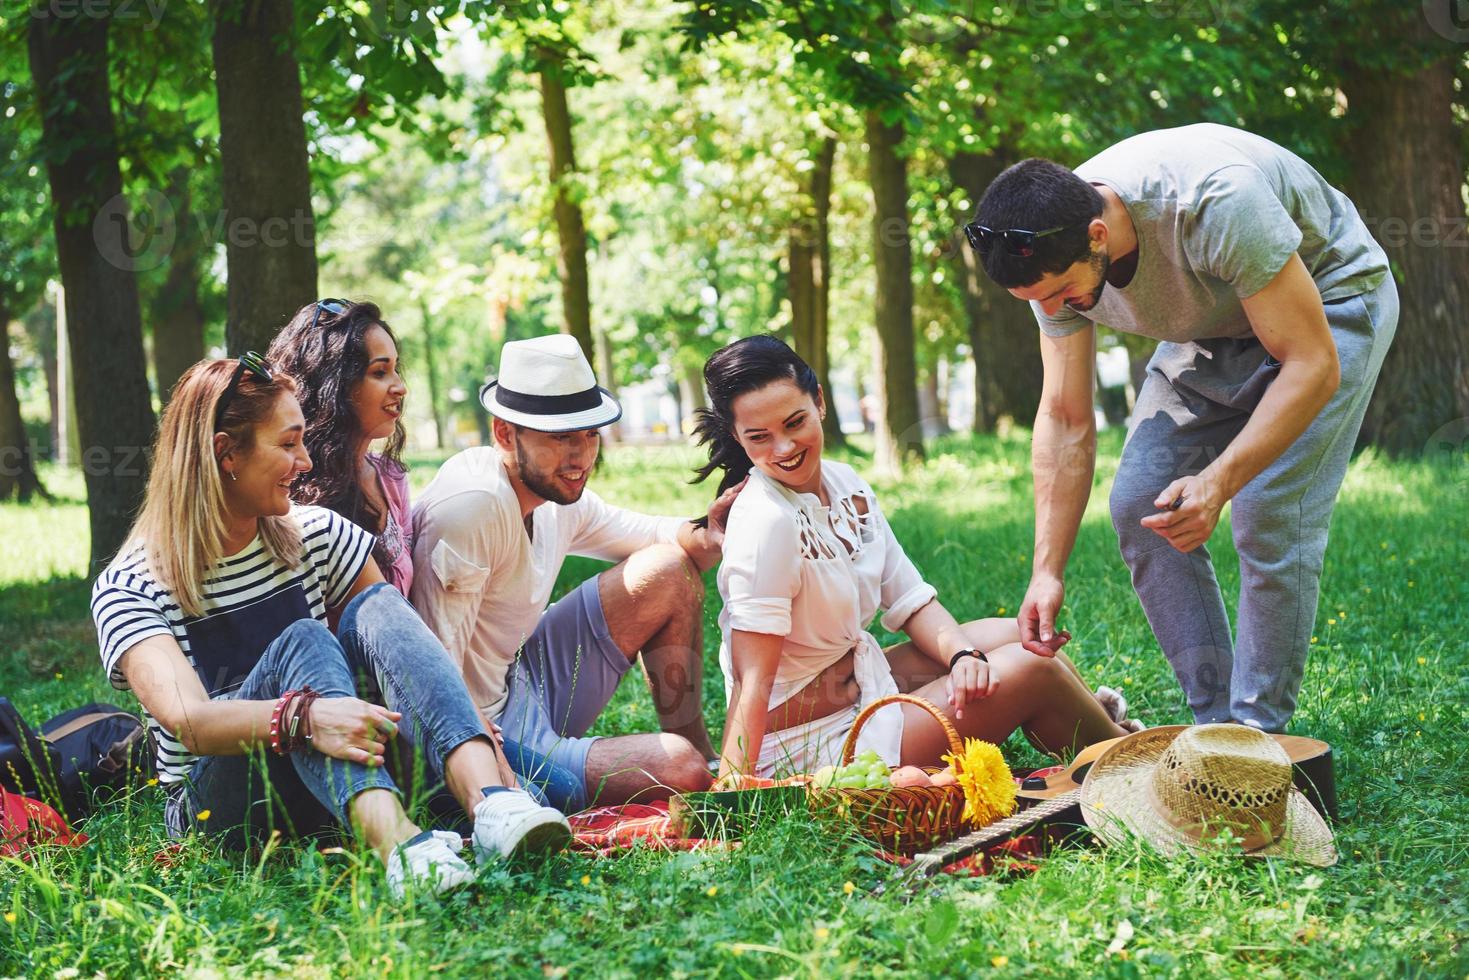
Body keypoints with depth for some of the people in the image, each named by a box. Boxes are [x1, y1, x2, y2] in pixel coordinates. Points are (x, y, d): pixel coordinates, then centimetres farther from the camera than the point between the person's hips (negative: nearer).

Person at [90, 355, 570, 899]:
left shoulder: (315, 536, 6)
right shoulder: (129, 588, -10)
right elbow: (187, 719, -26)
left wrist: (474, 722, -18)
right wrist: (305, 716, -44)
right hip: (219, 807, -4)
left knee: (376, 607, -21)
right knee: (300, 644, -30)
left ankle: (491, 804, -45)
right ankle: (399, 848, -56)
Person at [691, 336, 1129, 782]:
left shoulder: (844, 482, 2)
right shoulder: (766, 521, -24)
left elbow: (911, 601, 5)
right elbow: (753, 678, -27)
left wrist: (962, 654, -14)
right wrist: (732, 786, -35)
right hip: (809, 745, -9)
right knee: (1030, 669, -10)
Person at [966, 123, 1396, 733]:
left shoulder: (1215, 204, -41)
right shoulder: (1052, 252, -19)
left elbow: (1313, 365, -35)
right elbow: (1064, 419, -10)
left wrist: (1218, 482, -45)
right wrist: (1047, 571, -16)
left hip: (1328, 301, -6)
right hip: (1216, 326, 7)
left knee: (1269, 516, -20)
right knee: (1137, 506, -5)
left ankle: (1259, 734, -8)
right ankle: (1215, 721, 4)